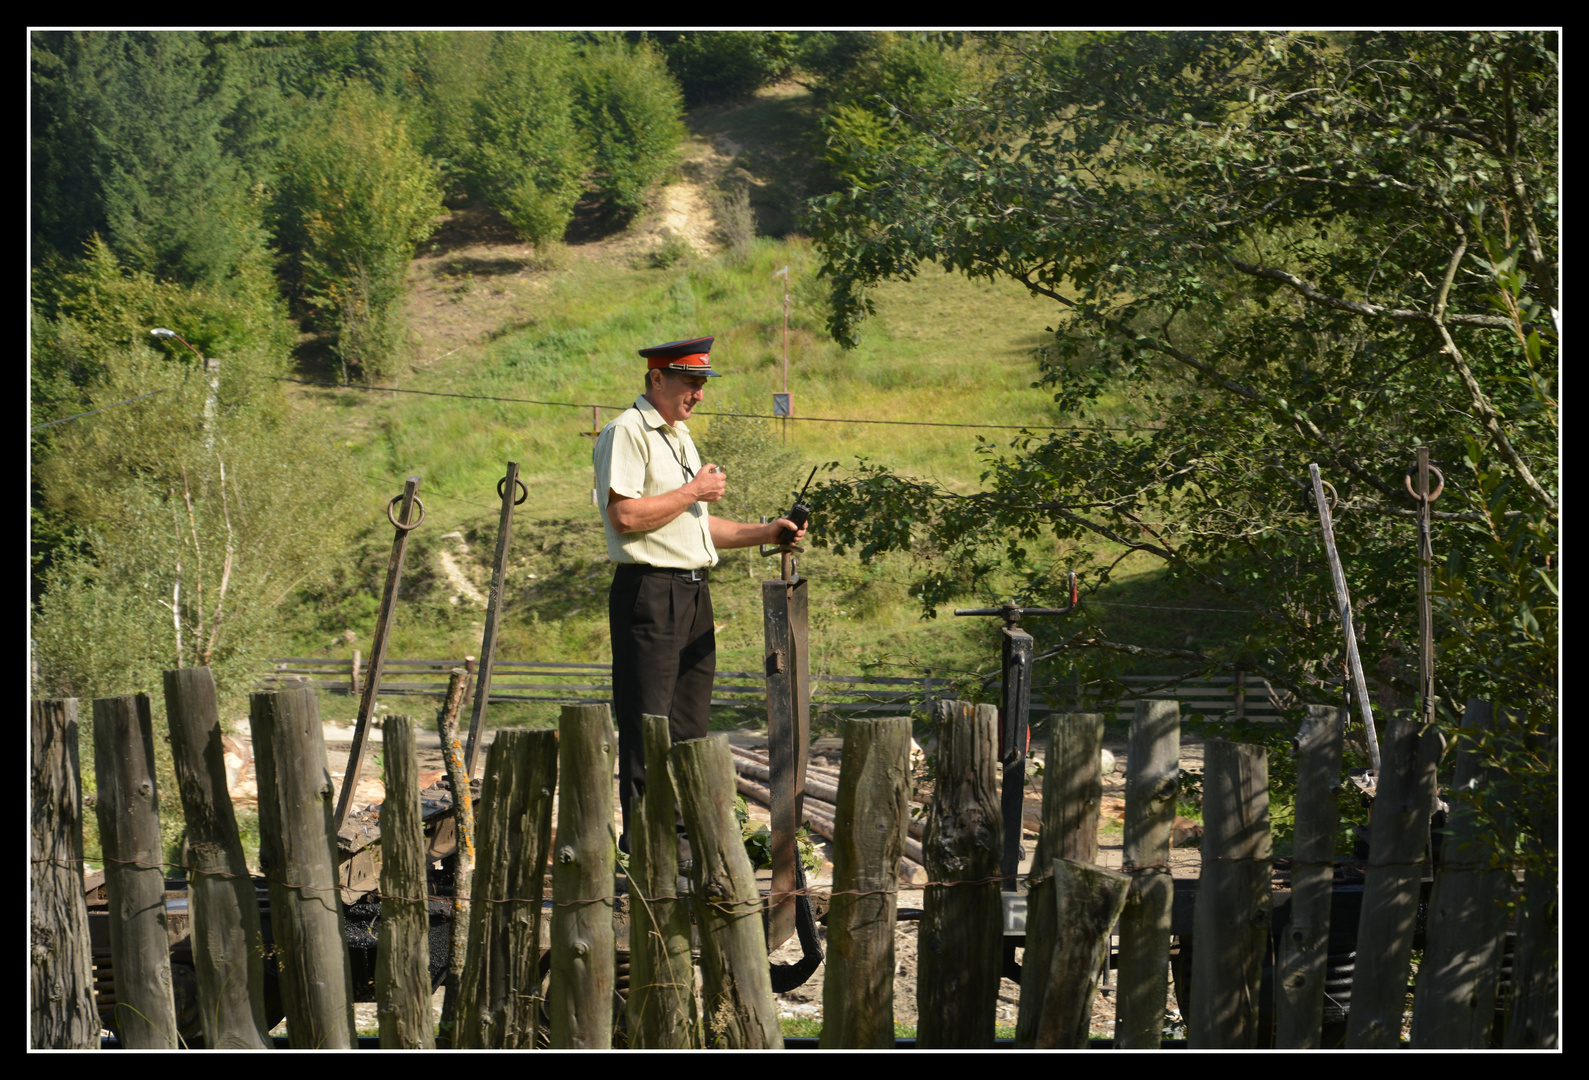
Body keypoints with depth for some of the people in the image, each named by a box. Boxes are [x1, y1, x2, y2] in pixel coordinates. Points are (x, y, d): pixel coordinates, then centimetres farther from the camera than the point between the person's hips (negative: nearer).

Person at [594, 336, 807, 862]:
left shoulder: (679, 435, 21)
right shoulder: (626, 433, -8)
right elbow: (625, 514, -20)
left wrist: (764, 533, 15)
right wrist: (694, 491, -12)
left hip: (693, 591, 9)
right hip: (648, 590, -9)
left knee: (689, 720, 9)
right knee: (648, 721, -8)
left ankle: (682, 833, 14)